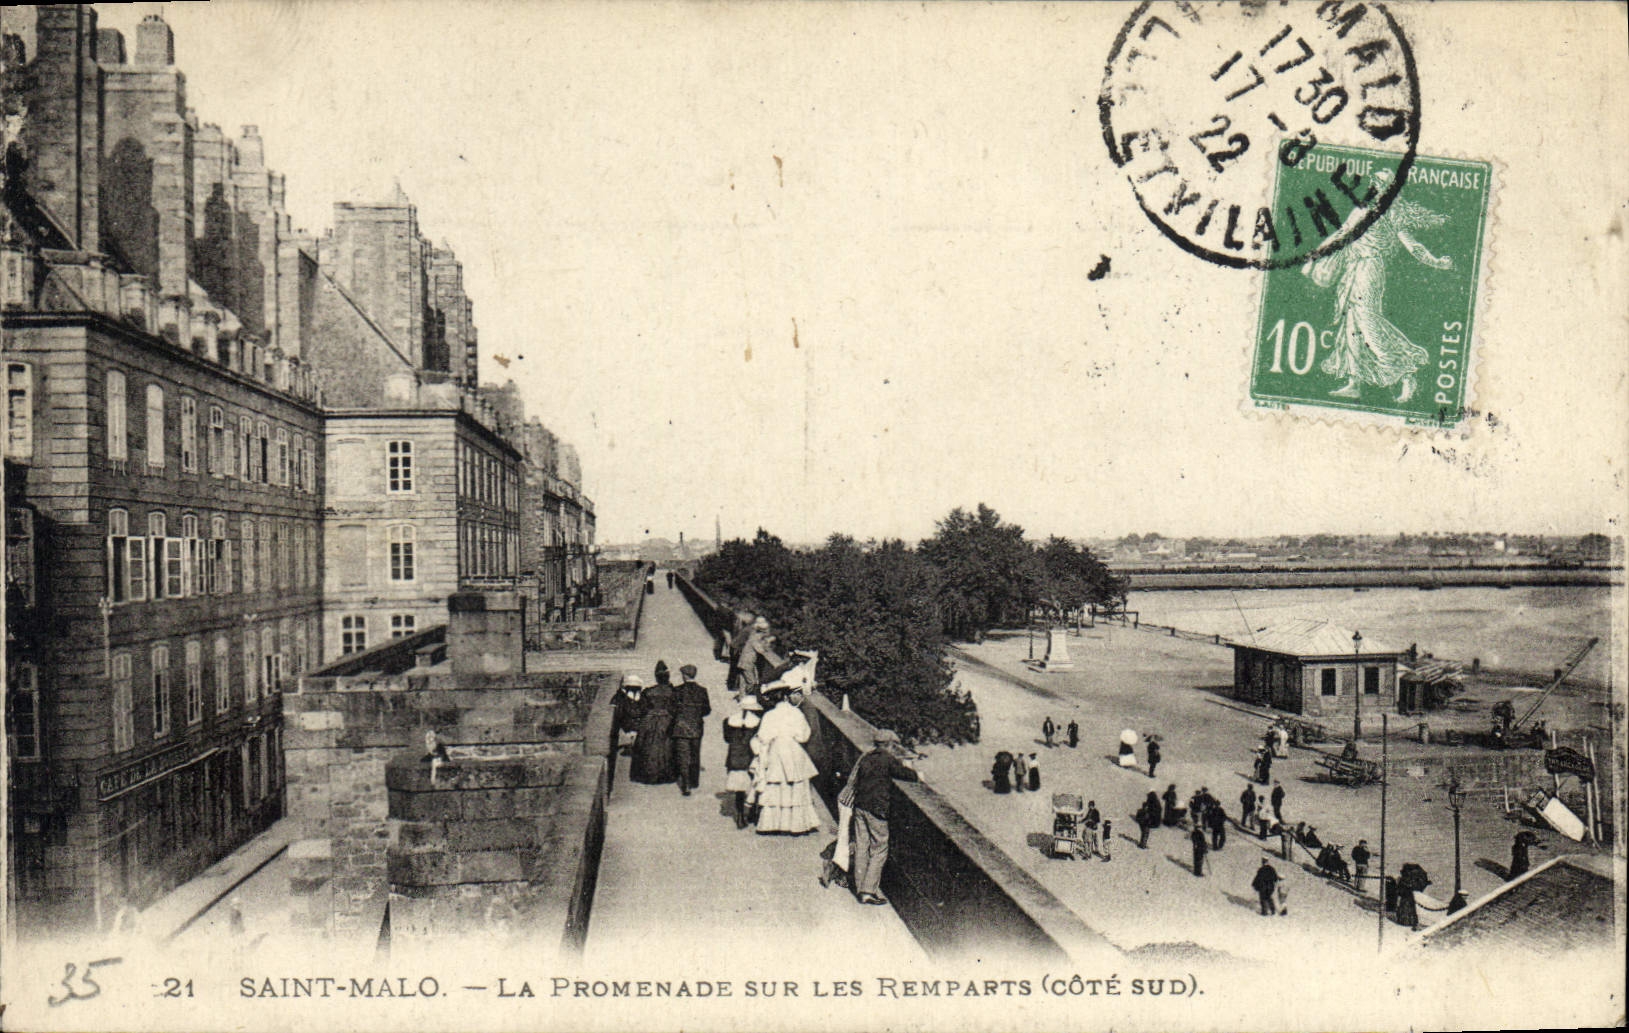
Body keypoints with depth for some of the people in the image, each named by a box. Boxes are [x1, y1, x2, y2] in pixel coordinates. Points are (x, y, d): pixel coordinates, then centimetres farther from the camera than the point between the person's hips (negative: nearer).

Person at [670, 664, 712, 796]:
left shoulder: (678, 690, -10)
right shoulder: (702, 691, -2)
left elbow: (673, 709, -7)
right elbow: (707, 710, 3)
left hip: (681, 727, -3)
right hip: (697, 728, 3)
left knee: (683, 756, 0)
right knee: (695, 756, 17)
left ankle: (685, 786, -7)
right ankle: (694, 782, 28)